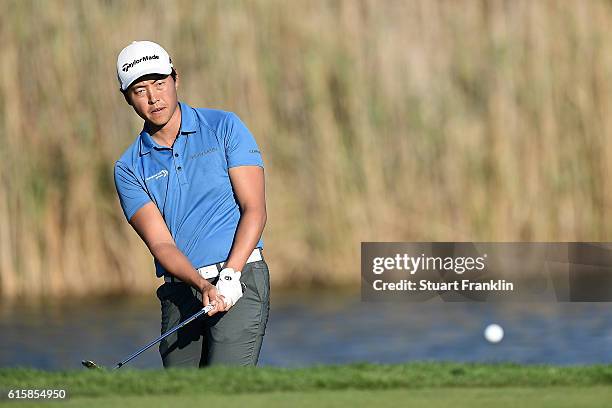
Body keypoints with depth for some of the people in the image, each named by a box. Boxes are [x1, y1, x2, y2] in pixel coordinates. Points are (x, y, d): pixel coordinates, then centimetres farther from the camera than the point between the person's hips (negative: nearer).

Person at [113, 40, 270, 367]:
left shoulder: (224, 127, 3)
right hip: (179, 297, 4)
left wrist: (230, 274, -17)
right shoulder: (129, 169, 7)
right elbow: (160, 243, -4)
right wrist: (203, 285, -22)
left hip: (240, 281, -4)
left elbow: (254, 209, -3)